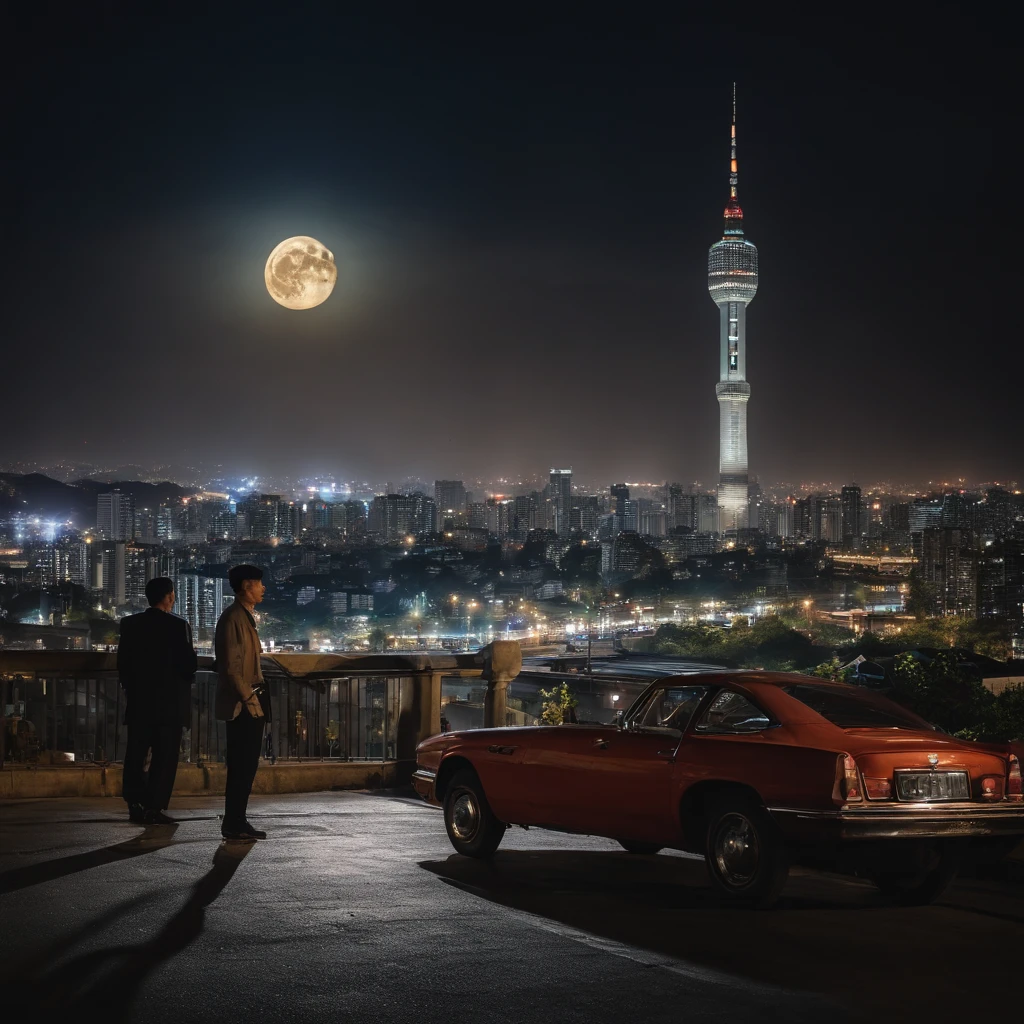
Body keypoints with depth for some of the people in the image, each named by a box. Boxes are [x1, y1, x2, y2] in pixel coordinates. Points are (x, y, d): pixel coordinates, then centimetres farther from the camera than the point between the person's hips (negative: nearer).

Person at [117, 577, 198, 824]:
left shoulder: (130, 624, 3)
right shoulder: (178, 626, -12)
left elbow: (122, 663, 8)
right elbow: (189, 665, -13)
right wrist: (193, 656, 9)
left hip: (138, 701, 5)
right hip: (169, 702, -5)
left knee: (136, 753, 12)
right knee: (164, 757, 0)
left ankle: (135, 804, 11)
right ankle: (154, 808, -3)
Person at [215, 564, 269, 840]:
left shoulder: (245, 617, 17)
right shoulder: (233, 618, -13)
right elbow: (231, 666, -18)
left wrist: (256, 699, 17)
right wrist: (248, 699, -19)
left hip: (251, 703, 10)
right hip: (241, 705, -10)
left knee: (246, 765, 11)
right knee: (242, 766, -8)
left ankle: (237, 822, 15)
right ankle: (233, 824, -4)